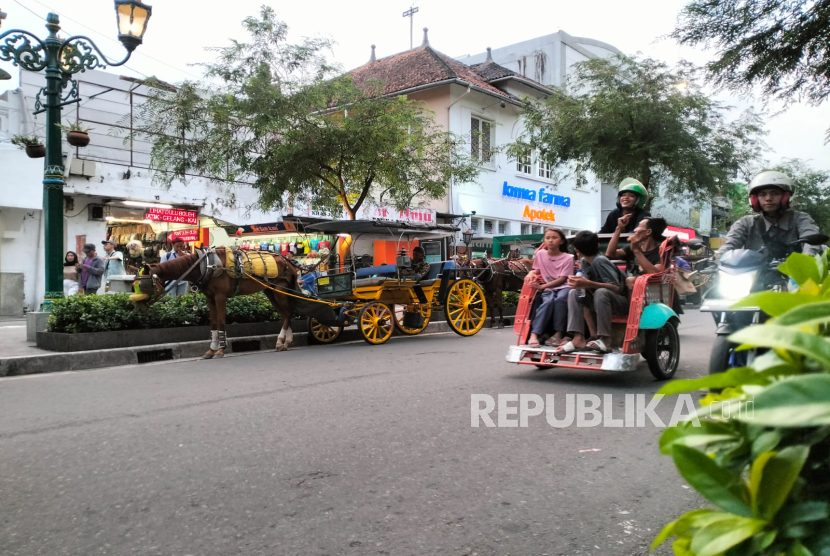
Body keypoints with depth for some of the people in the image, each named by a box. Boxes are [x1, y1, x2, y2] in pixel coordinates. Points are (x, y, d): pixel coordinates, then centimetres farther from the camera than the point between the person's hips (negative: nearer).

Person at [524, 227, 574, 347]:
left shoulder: (567, 258, -4)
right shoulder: (540, 254, 5)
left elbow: (562, 279, -10)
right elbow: (536, 270, 19)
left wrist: (542, 286, -18)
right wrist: (531, 273, -7)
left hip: (563, 287, -1)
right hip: (548, 288, 1)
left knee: (560, 299, -36)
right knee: (548, 301, -33)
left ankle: (558, 333, -26)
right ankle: (534, 334, -37)